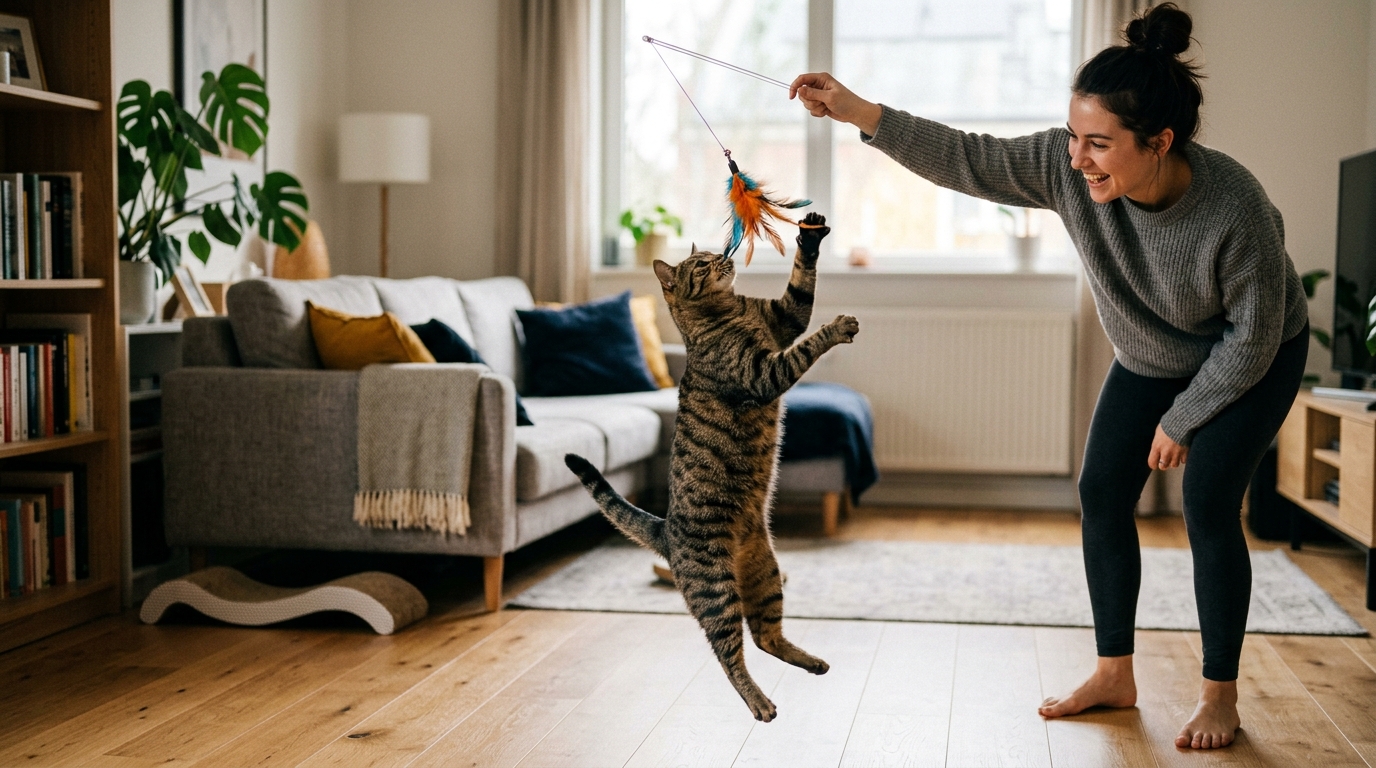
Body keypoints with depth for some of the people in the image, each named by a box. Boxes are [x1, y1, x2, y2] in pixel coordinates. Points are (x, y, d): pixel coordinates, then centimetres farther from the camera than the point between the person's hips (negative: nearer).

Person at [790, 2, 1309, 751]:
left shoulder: (1234, 210, -38)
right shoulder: (1066, 168, -28)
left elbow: (1252, 337, -26)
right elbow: (968, 160, -23)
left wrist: (1182, 419, -17)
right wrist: (861, 114, -33)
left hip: (1254, 363, -5)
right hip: (1149, 358, 5)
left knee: (1208, 509, -13)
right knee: (1101, 493, -1)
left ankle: (1220, 695, 4)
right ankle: (1114, 675, 12)